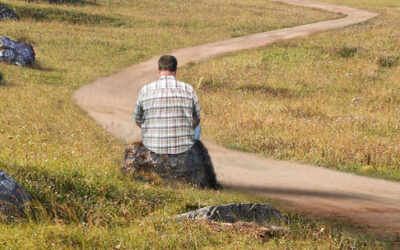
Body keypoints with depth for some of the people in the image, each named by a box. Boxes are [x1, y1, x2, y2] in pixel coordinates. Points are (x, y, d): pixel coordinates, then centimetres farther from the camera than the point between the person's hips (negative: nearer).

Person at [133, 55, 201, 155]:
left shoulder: (145, 91, -8)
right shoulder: (188, 89, -9)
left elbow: (138, 121, 5)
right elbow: (196, 121, 4)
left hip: (153, 147, 1)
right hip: (184, 148, -1)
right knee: (197, 127, 35)